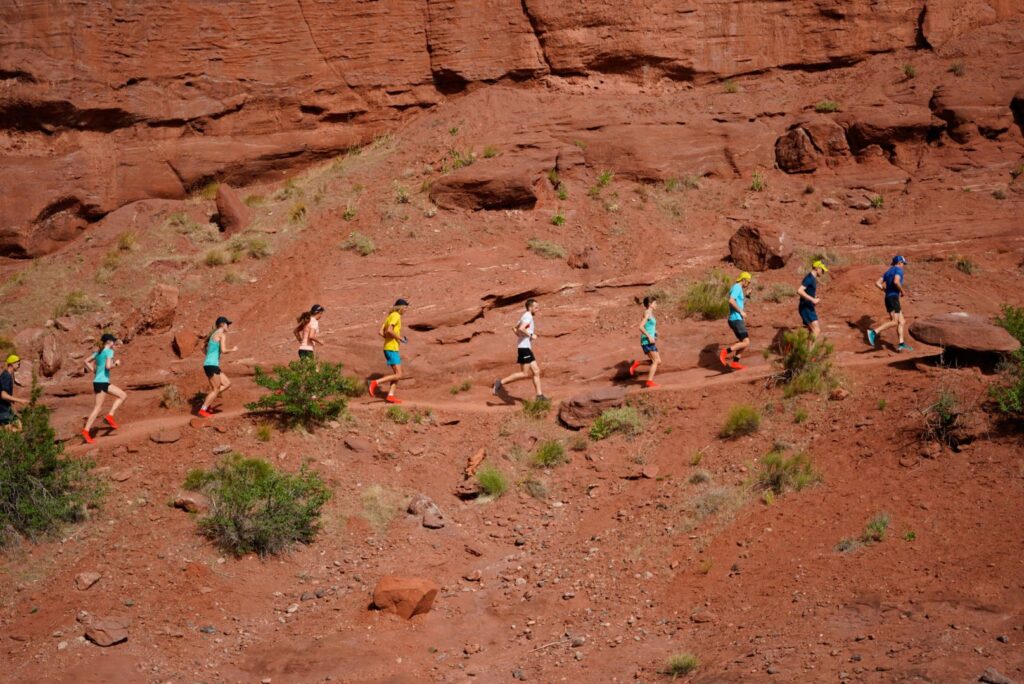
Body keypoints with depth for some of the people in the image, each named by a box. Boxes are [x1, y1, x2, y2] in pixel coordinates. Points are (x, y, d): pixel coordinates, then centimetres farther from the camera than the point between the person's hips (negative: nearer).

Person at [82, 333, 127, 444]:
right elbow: (108, 366, -20)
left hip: (98, 381, 9)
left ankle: (110, 415, 4)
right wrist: (116, 363, -4)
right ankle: (86, 430, -6)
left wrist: (94, 371, 15)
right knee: (98, 407, -5)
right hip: (102, 382, -9)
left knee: (123, 395, 11)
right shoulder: (109, 351, -9)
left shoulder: (98, 352, 15)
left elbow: (87, 362, 17)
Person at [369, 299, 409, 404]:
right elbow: (389, 330, -25)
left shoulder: (390, 316, 16)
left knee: (397, 374, 9)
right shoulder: (396, 316, -11)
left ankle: (390, 395, 4)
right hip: (392, 349, -10)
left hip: (391, 348, 10)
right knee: (398, 375, -10)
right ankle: (375, 383, -12)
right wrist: (400, 338, -14)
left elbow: (381, 332, 13)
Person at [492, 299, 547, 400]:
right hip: (524, 348, -10)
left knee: (536, 371, 6)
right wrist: (531, 335, -16)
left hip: (526, 348, 10)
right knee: (525, 374, -11)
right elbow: (521, 328, -26)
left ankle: (539, 395, 5)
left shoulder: (525, 316, 19)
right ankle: (501, 382, -7)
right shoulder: (528, 316, -11)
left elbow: (514, 328, 28)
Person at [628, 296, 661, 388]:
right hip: (647, 341, -9)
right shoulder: (647, 313, -10)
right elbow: (641, 327, -21)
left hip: (650, 341, 9)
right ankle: (649, 381, -15)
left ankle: (637, 363, 13)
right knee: (656, 361, -13)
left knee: (658, 361, 7)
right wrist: (649, 336, -22)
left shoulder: (651, 314, 17)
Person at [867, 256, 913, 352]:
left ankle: (902, 344, -2)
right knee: (894, 322, -15)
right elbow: (896, 281, -24)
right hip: (894, 298, -9)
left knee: (902, 322, 7)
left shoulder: (888, 272, 21)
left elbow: (877, 283, 14)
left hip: (888, 298, 9)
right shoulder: (899, 270, -4)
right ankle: (874, 332, -25)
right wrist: (902, 291, -8)